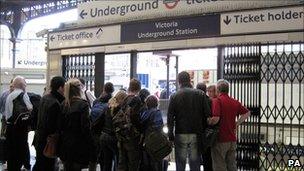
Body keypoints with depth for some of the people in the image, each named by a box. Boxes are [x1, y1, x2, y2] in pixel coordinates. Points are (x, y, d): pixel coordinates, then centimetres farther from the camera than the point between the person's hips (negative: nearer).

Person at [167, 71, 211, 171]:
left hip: (180, 134, -1)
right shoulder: (200, 94, 1)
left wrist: (170, 134, 4)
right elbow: (207, 114, -2)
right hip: (196, 134, 1)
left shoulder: (174, 96, -2)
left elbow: (170, 117, -3)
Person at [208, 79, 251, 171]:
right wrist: (236, 124, 14)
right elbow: (247, 113, 16)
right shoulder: (235, 102, 7)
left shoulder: (216, 101, -12)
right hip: (232, 139, 6)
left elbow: (215, 119, -23)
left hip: (220, 140, -6)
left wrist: (208, 122, -5)